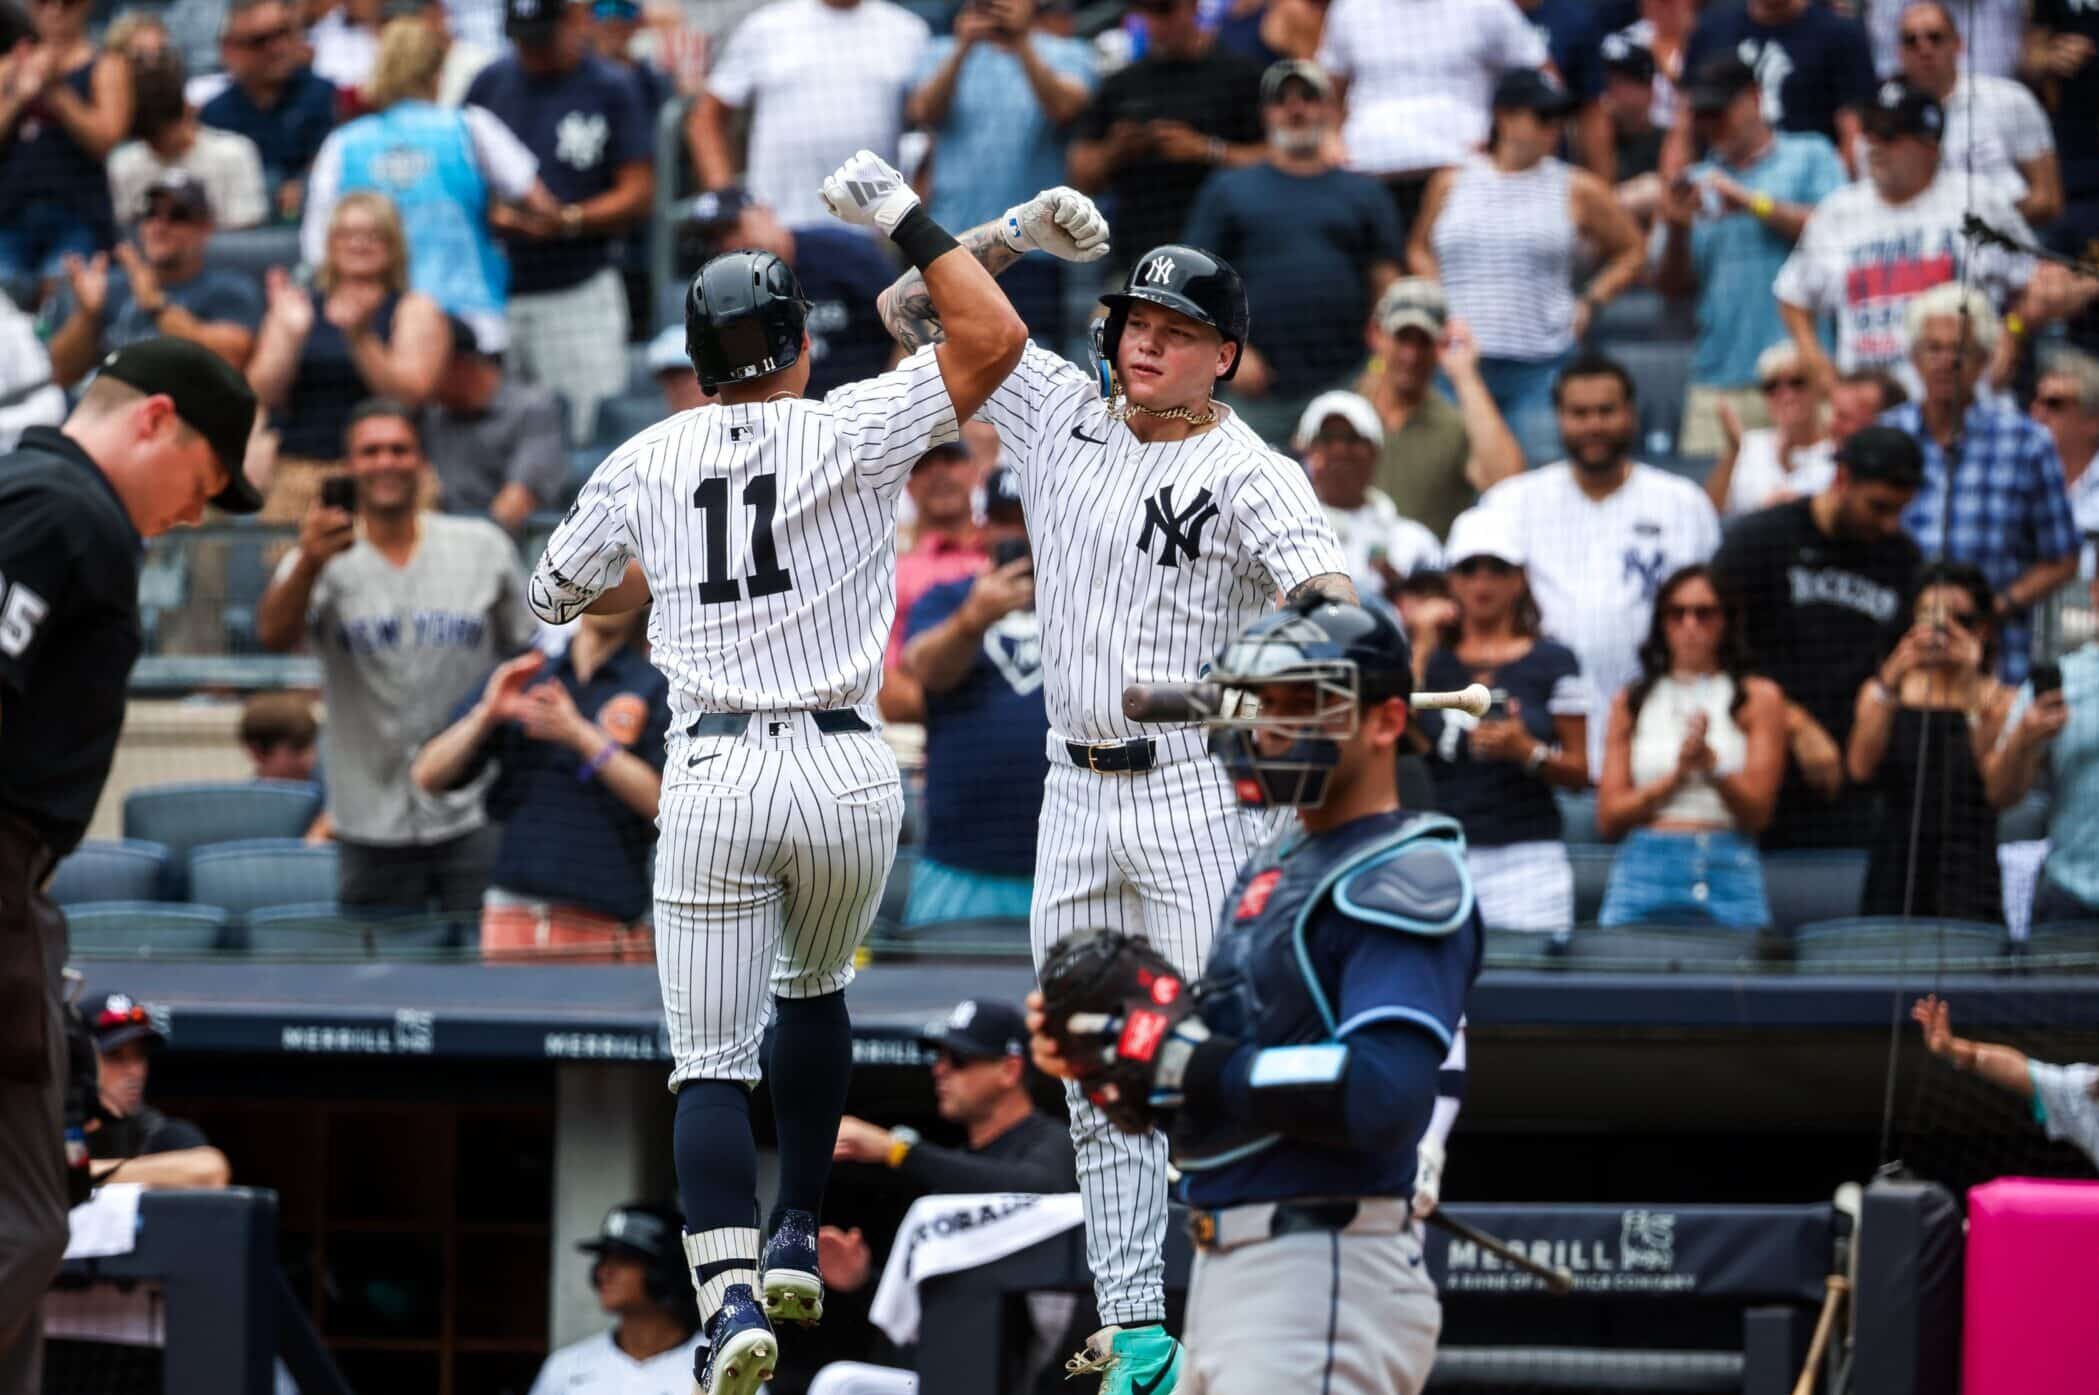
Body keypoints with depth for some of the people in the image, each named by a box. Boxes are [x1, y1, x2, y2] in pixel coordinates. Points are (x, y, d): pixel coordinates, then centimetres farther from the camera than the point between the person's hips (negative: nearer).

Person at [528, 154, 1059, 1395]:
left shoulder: (646, 465, 8)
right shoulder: (849, 433, -2)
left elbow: (558, 592, 23)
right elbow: (995, 340, -6)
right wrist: (906, 223, 2)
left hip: (715, 779, 0)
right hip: (847, 772, 0)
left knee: (712, 1057, -2)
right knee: (815, 989, 28)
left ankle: (730, 1294, -22)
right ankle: (799, 1236, 29)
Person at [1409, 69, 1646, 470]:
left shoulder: (1576, 190, 5)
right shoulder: (1451, 185, 9)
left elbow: (1629, 252, 16)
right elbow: (1420, 250, 24)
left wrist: (1589, 303, 3)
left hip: (1541, 365, -1)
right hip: (1460, 359, 1)